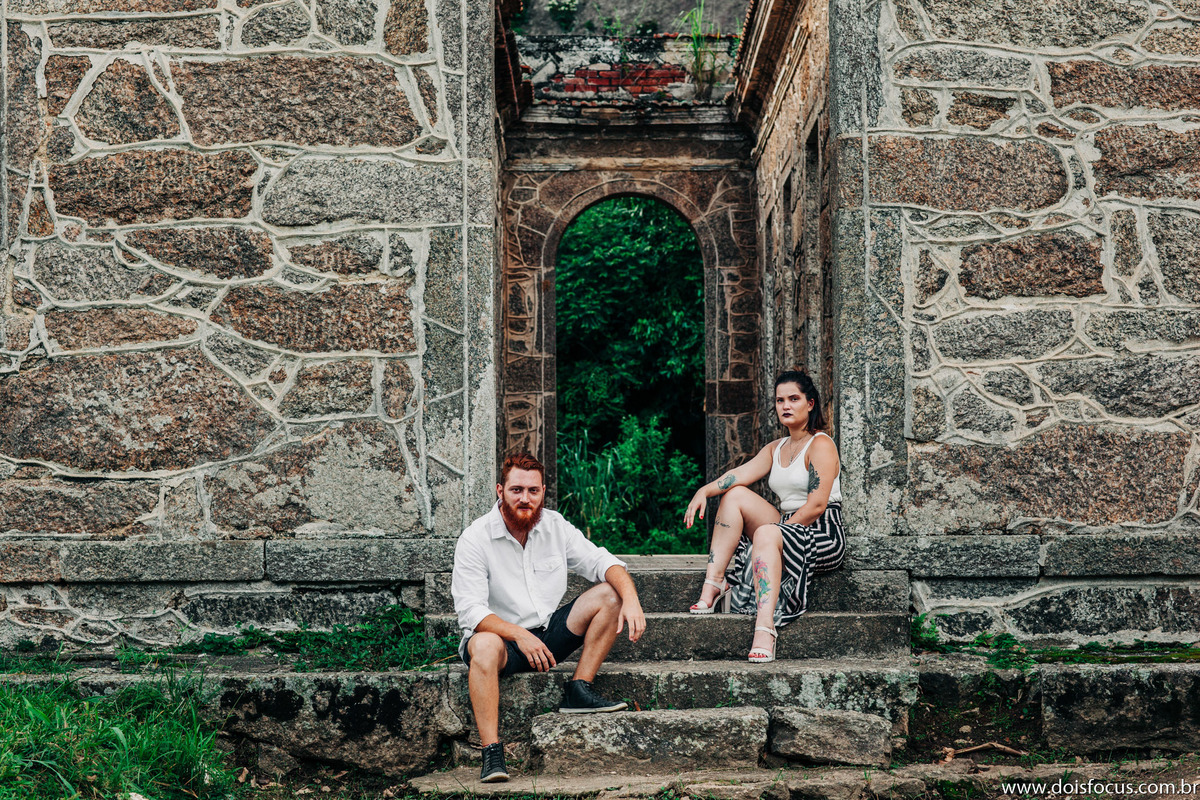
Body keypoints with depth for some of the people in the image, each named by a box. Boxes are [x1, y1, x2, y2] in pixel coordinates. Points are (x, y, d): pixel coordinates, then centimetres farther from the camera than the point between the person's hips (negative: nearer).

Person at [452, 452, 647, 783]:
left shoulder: (555, 526, 1)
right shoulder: (475, 539, -12)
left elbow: (602, 562, 0)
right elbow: (471, 610, -19)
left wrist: (630, 598, -21)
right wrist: (520, 635, -33)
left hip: (549, 634, 5)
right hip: (501, 636, -5)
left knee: (610, 594, -10)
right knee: (485, 646, -40)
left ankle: (578, 691, -12)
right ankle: (491, 753, -38)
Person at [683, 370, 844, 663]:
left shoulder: (820, 445, -5)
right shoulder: (775, 449, 19)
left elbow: (817, 505, -15)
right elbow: (742, 473, 2)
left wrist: (781, 529, -15)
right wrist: (705, 491, -15)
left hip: (824, 534, -8)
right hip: (787, 527, 8)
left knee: (766, 534, -36)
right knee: (735, 495, -5)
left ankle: (765, 629, -52)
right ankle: (713, 584, -16)